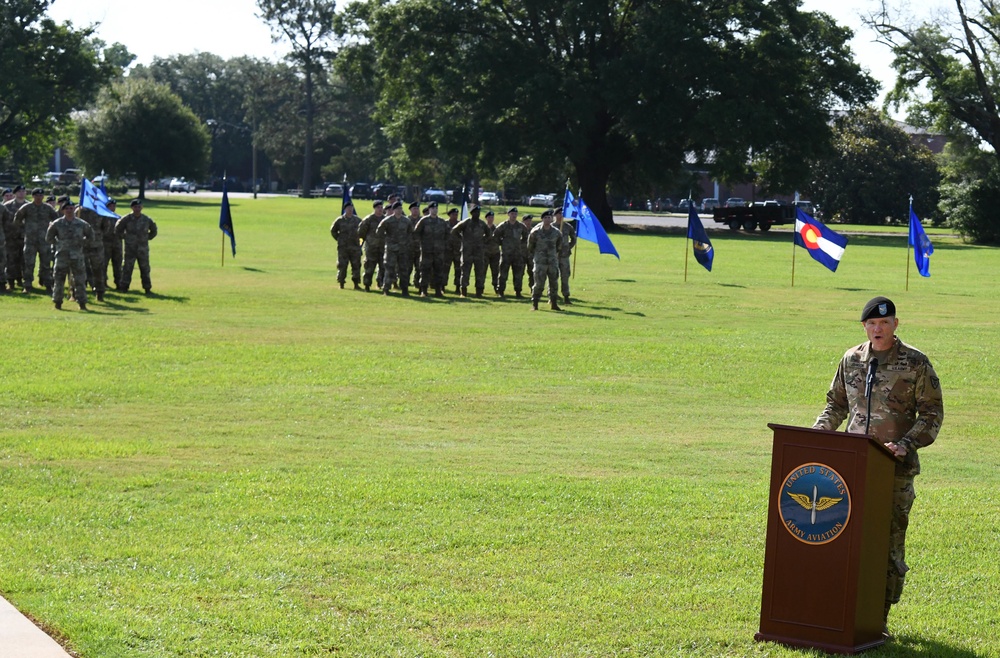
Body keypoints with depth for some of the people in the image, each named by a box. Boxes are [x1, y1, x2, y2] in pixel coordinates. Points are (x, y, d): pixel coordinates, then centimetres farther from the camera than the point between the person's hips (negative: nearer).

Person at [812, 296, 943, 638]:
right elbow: (836, 403, 20)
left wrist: (907, 444, -16)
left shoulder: (916, 363, -2)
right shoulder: (851, 360, 9)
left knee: (890, 541, -1)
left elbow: (932, 413, -2)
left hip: (896, 468, -3)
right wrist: (818, 433, 4)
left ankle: (880, 617, 7)